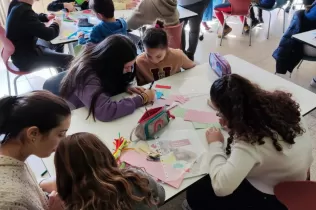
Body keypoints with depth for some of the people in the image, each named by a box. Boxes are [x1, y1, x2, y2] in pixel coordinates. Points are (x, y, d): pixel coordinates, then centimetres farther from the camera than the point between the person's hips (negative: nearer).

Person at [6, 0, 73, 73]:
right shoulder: (25, 12, -32)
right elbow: (48, 35, -28)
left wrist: (45, 17, 4)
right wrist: (55, 24, -9)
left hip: (21, 48, 10)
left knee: (59, 44, 22)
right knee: (69, 59, -11)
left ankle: (61, 72, 37)